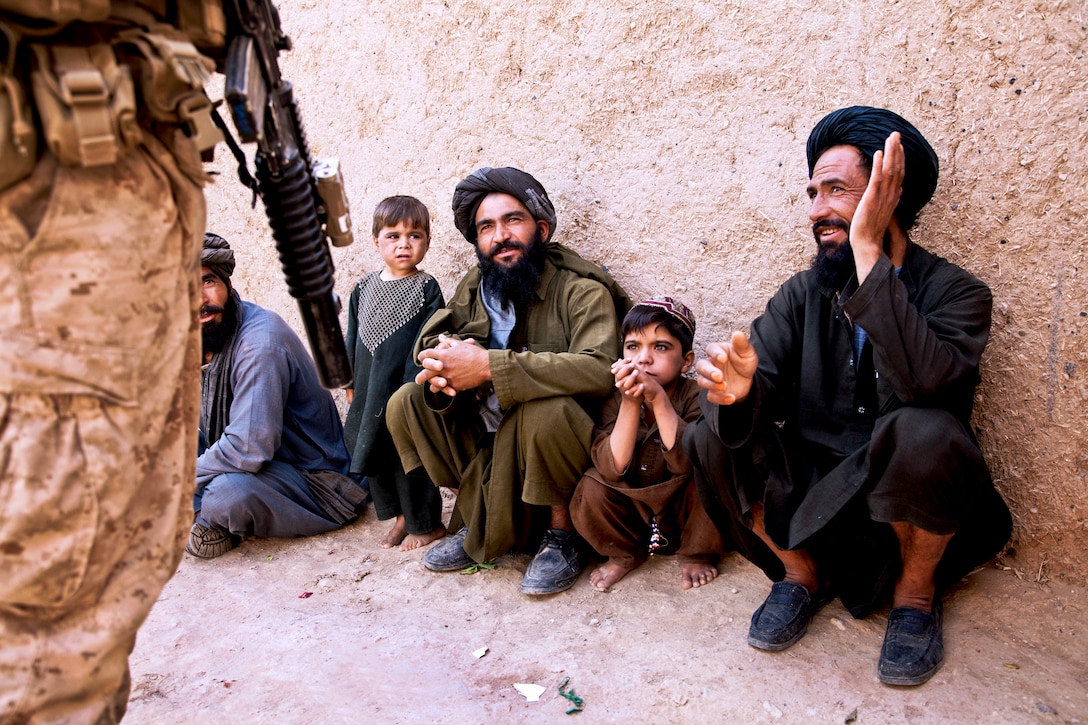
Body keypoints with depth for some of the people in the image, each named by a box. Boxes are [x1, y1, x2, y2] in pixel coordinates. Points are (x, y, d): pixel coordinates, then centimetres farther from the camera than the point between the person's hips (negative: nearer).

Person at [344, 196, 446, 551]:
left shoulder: (426, 288, -4)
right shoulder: (364, 288, 10)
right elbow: (353, 337, 16)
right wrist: (350, 381, 14)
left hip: (407, 387, -6)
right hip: (369, 390, 6)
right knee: (368, 447, 13)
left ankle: (425, 522, 17)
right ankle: (402, 515, 30)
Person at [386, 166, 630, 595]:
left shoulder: (581, 291, -15)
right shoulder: (473, 290, 5)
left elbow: (600, 369, -32)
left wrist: (486, 365, -36)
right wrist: (443, 367, -26)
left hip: (565, 437, -6)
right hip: (489, 437, 6)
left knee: (545, 408, -37)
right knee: (406, 403, -8)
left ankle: (561, 534, -10)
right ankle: (483, 523, 3)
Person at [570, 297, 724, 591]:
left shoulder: (694, 396, -17)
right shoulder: (615, 399, -13)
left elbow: (688, 461, -34)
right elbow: (613, 469, -26)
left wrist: (658, 398, -42)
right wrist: (631, 402, -36)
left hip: (684, 513, -1)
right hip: (633, 514, 2)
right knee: (590, 490, -22)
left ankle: (697, 555, -1)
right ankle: (624, 554, 6)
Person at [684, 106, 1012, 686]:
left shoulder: (954, 292, -11)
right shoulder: (803, 294, 1)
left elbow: (924, 379, -34)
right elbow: (757, 389, -12)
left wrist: (868, 252, -31)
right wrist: (735, 391, -37)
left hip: (910, 505, -3)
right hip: (811, 494, 3)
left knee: (922, 432, -35)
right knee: (711, 437, -20)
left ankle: (915, 589, -3)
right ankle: (800, 570, 5)